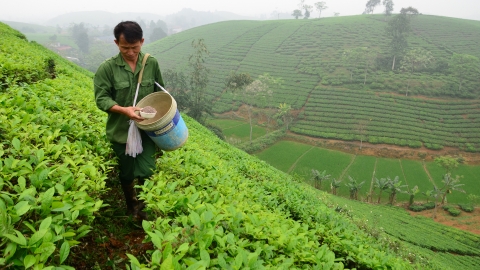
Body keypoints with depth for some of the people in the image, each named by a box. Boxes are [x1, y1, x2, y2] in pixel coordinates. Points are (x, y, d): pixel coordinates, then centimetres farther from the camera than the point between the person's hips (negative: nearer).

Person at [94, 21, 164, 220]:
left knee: (146, 172, -3)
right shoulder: (107, 68, -10)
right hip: (121, 130, -1)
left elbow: (160, 93, 10)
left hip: (147, 128, 1)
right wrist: (123, 110, -26)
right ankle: (131, 206, 42)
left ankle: (144, 205, 28)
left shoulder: (152, 64, -2)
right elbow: (101, 99, -10)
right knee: (127, 174, 14)